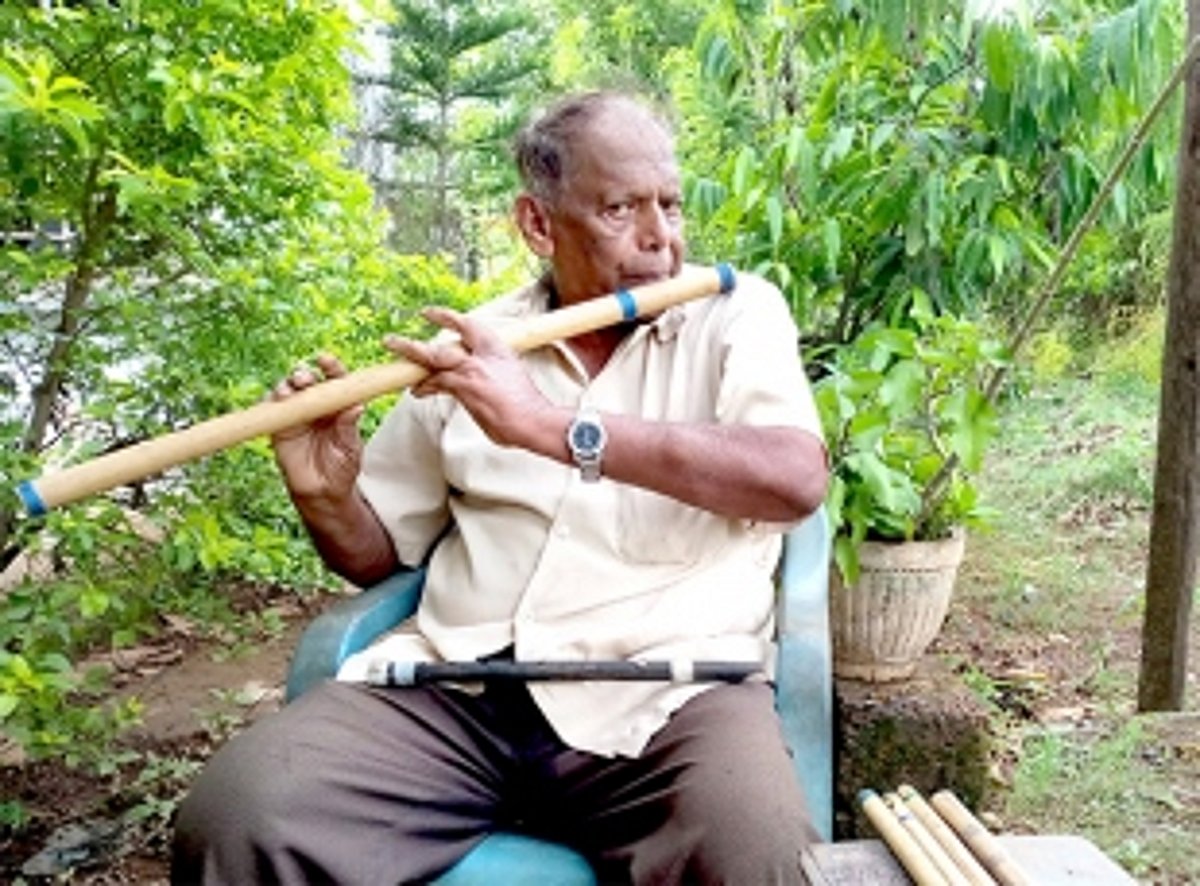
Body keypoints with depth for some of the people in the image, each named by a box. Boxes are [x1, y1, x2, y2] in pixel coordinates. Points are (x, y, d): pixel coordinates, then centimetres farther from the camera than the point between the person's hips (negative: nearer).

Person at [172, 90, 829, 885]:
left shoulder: (736, 312, 5)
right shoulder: (475, 346, 12)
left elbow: (795, 480, -15)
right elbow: (378, 552, 19)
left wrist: (556, 425, -20)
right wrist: (326, 499, -5)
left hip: (662, 691, -1)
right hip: (455, 687, 2)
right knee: (233, 819, -20)